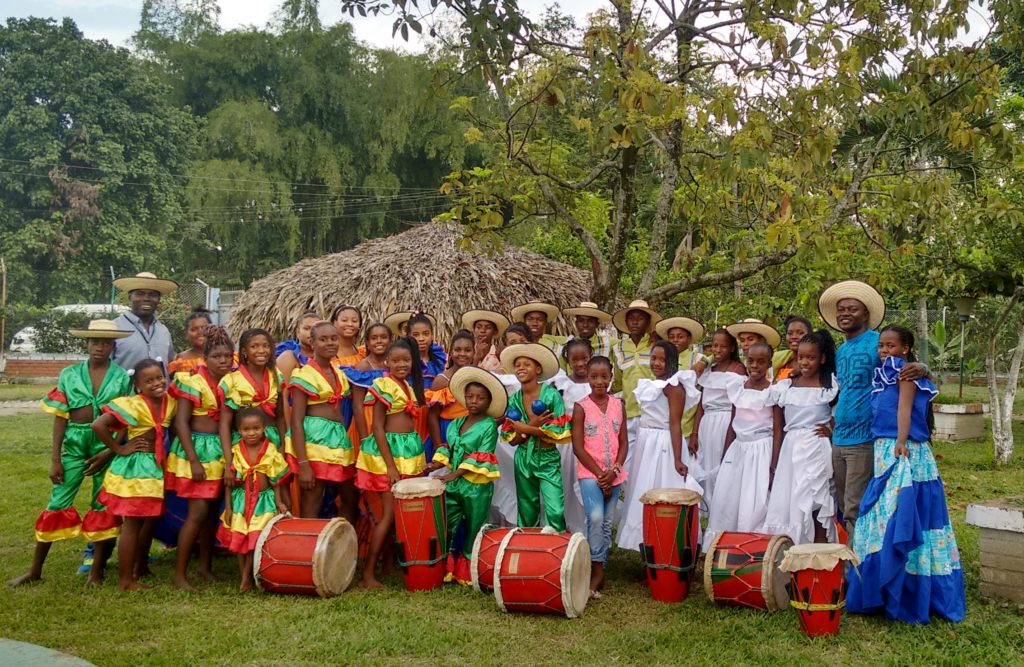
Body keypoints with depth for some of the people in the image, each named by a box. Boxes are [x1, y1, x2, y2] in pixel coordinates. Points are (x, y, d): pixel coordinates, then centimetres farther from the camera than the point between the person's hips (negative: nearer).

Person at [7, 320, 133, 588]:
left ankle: (97, 571, 15)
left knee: (104, 505, 5)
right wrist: (54, 458, -4)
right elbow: (60, 417, 0)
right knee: (58, 504, 1)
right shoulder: (70, 374, 2)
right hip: (74, 444, 1)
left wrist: (111, 452, -11)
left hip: (107, 445, 0)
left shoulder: (122, 378, 0)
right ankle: (35, 570, 12)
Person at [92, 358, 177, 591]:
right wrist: (119, 449, -17)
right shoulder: (133, 405, -19)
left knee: (150, 520, 17)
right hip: (133, 467, -7)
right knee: (132, 524, -1)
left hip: (156, 467, 7)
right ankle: (125, 580, 8)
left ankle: (140, 568, 34)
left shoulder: (170, 402, -1)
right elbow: (98, 425, -26)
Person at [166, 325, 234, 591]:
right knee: (198, 511, -10)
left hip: (221, 452, 6)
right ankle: (179, 574, -2)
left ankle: (205, 566, 23)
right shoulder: (193, 382, -9)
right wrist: (193, 461, -18)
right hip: (197, 449, -6)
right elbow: (181, 422, -13)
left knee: (212, 510, 11)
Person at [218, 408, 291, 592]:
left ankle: (247, 578, 7)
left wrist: (279, 502, -8)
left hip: (264, 501, -1)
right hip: (240, 501, 2)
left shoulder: (271, 452, -6)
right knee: (239, 539, 4)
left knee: (256, 540, -5)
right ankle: (244, 576, 16)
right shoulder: (235, 452, -4)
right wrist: (228, 507, -1)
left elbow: (276, 481, 1)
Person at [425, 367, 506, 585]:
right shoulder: (455, 423, 9)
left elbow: (481, 457, -16)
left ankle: (469, 572, 19)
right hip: (453, 484, 5)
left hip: (477, 486, -5)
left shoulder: (489, 426, -9)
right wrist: (435, 465, -2)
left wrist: (455, 474, -23)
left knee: (474, 530, 7)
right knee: (445, 527, 7)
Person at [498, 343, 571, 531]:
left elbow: (559, 433, -15)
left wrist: (526, 428, -16)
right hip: (523, 460, 4)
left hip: (548, 460, -4)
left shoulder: (552, 395, -9)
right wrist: (533, 425, -17)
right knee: (527, 513, 12)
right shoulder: (514, 400, 3)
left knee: (555, 512, -13)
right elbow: (511, 439, 0)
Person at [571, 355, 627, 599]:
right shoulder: (581, 407, -5)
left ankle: (598, 571, 18)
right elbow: (578, 447, -8)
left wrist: (614, 470, -9)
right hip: (589, 473, -4)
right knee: (595, 518, -21)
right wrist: (599, 473, -12)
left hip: (614, 474, 4)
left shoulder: (618, 405, 5)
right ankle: (597, 570, -9)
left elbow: (623, 442, 6)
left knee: (607, 524, 8)